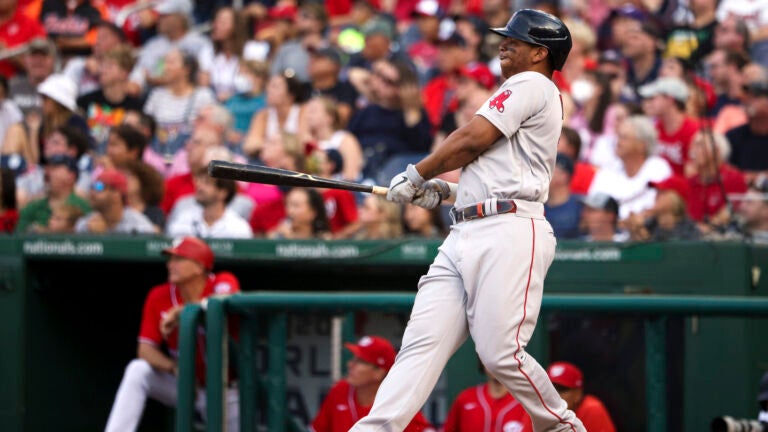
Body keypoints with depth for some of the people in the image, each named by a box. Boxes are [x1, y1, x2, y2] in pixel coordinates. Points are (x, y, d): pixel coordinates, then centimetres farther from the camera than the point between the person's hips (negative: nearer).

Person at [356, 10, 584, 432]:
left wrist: (417, 175, 6)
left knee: (500, 353, -16)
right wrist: (446, 189, 17)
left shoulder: (532, 84, 0)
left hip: (509, 234, -10)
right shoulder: (523, 96, 30)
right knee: (421, 342, -7)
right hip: (463, 238, 10)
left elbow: (473, 138, -6)